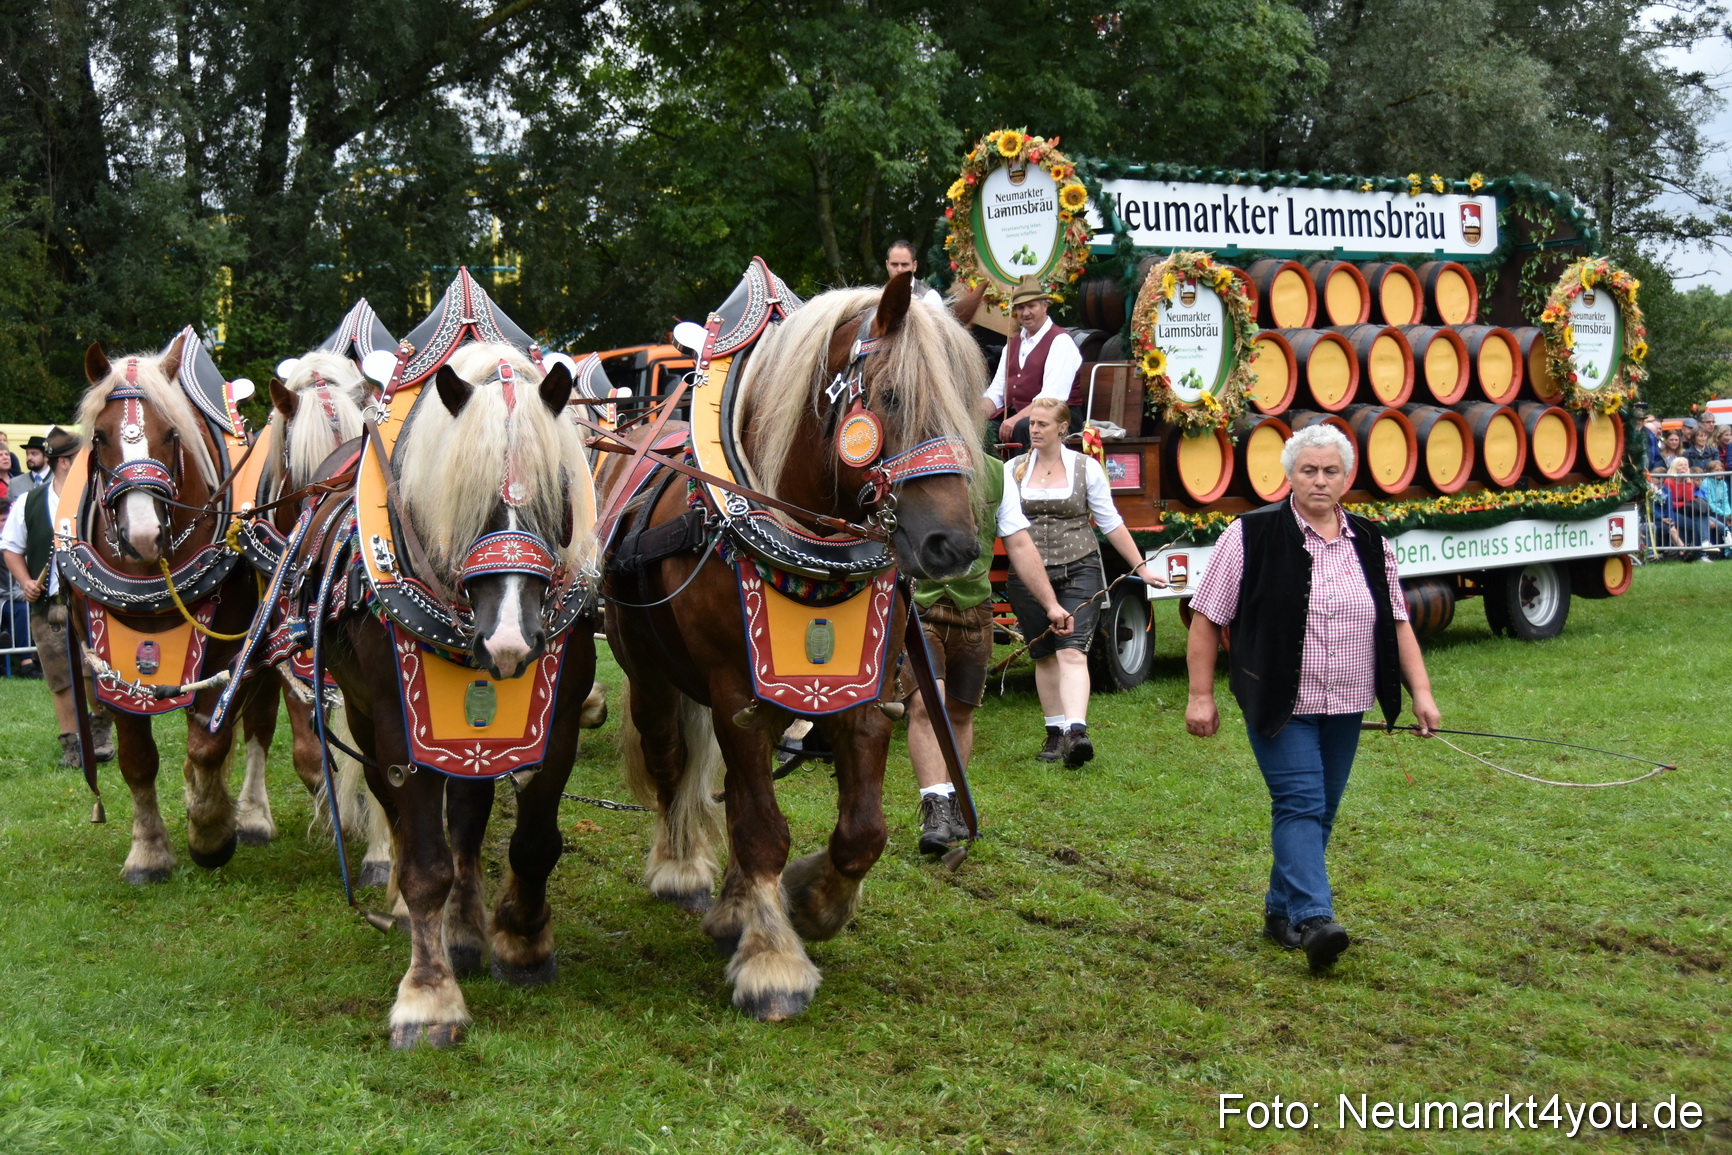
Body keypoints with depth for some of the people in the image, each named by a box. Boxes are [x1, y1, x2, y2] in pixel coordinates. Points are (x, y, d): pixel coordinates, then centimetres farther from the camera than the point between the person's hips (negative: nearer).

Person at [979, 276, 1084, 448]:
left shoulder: (1061, 342, -5)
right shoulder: (1013, 343, 19)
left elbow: (1052, 397, -18)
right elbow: (996, 390, 15)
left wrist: (1015, 420, -28)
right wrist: (978, 416, -6)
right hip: (1013, 415, 6)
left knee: (1023, 427, -37)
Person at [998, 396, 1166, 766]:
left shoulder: (1086, 468, 3)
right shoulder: (1013, 470, 7)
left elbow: (1110, 522, 7)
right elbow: (1010, 521, 0)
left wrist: (1140, 567, 6)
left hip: (1079, 572, -2)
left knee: (1072, 652, -17)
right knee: (1044, 656, 8)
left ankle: (1077, 732, -29)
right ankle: (1056, 732, 19)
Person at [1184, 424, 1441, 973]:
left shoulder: (1370, 544, 10)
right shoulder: (1252, 535, -6)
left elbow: (1397, 624, 14)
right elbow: (1207, 617, -4)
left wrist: (1421, 692, 4)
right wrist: (1200, 695, -7)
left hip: (1345, 709, 5)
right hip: (1279, 706, -5)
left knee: (1320, 813, 10)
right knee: (1300, 804, -15)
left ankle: (1282, 909, 25)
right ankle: (1314, 919, -22)